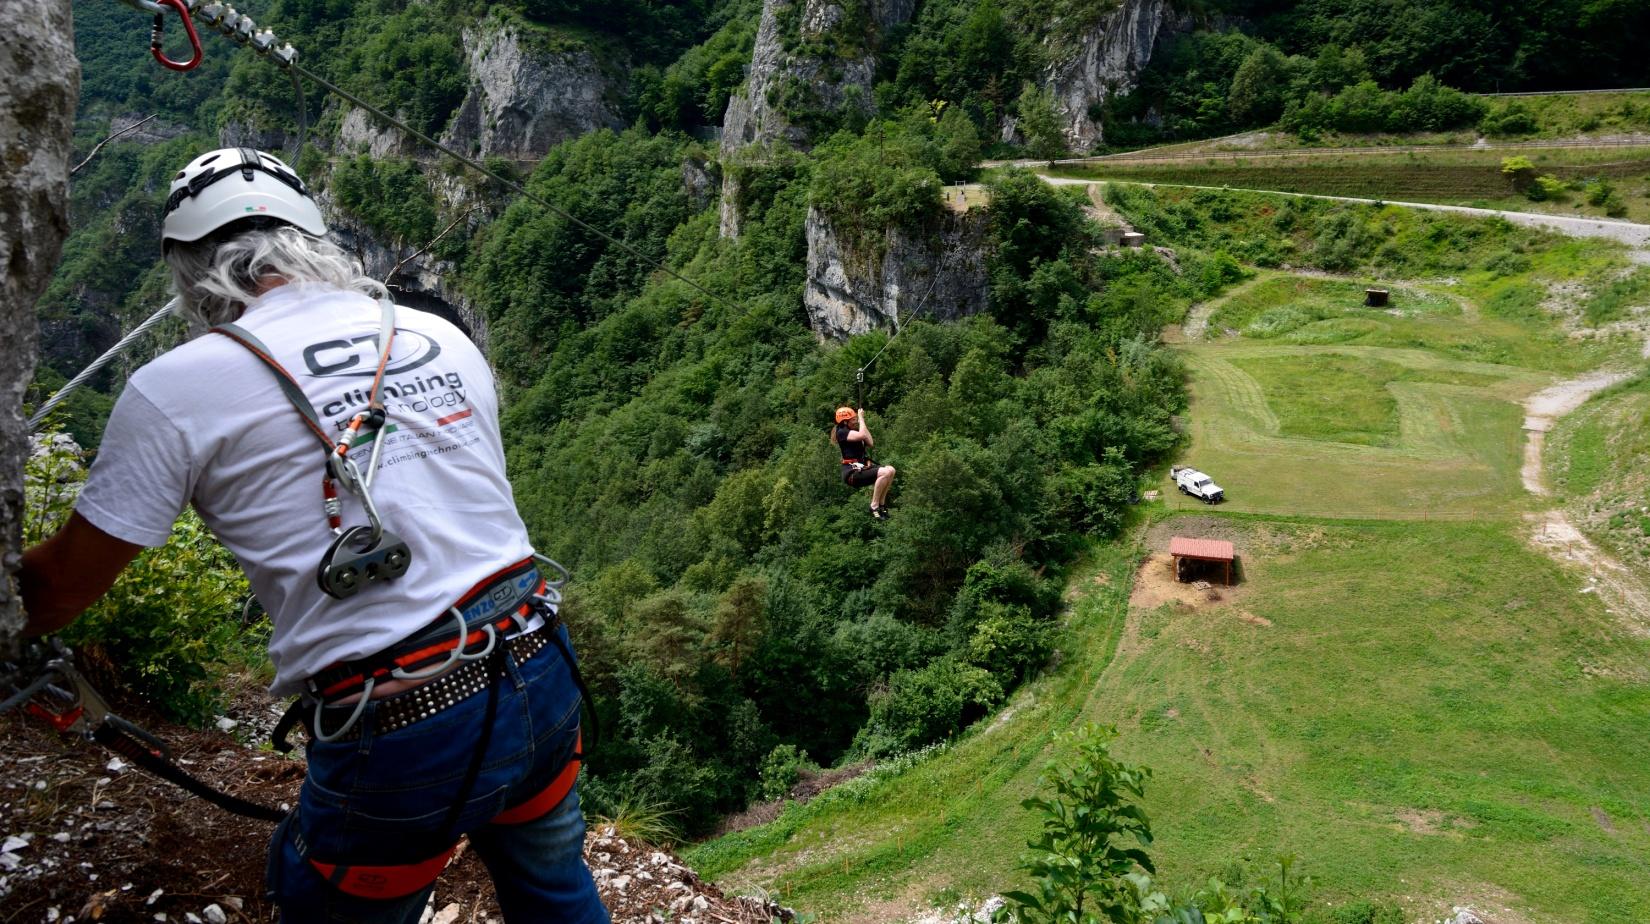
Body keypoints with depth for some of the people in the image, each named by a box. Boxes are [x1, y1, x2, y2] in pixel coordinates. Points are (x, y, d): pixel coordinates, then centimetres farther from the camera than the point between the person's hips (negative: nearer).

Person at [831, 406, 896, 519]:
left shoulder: (854, 431, 19)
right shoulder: (842, 432, -10)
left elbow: (870, 443, 10)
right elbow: (862, 435, -26)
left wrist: (861, 420, 8)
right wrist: (861, 417, -12)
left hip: (861, 467, 9)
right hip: (851, 472, -9)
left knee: (890, 470, -5)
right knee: (885, 473, -25)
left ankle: (881, 504, 1)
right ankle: (874, 507, -18)